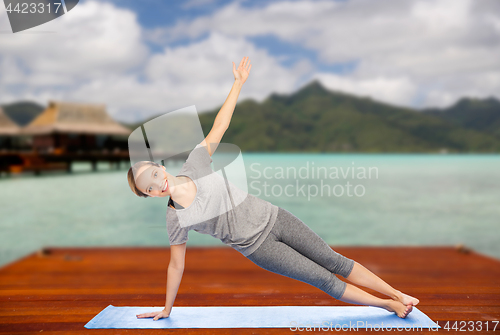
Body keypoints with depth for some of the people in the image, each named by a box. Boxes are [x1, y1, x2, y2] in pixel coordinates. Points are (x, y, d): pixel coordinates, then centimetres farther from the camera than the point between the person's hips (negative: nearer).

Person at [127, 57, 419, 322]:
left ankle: (397, 294, 25)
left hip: (270, 217, 2)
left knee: (334, 261, 8)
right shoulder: (176, 218, -12)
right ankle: (387, 305, 22)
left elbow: (220, 125, -2)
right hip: (257, 246, -2)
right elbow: (176, 265, 0)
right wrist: (167, 309, 9)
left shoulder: (194, 164, -8)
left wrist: (239, 82, 1)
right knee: (323, 279, 3)